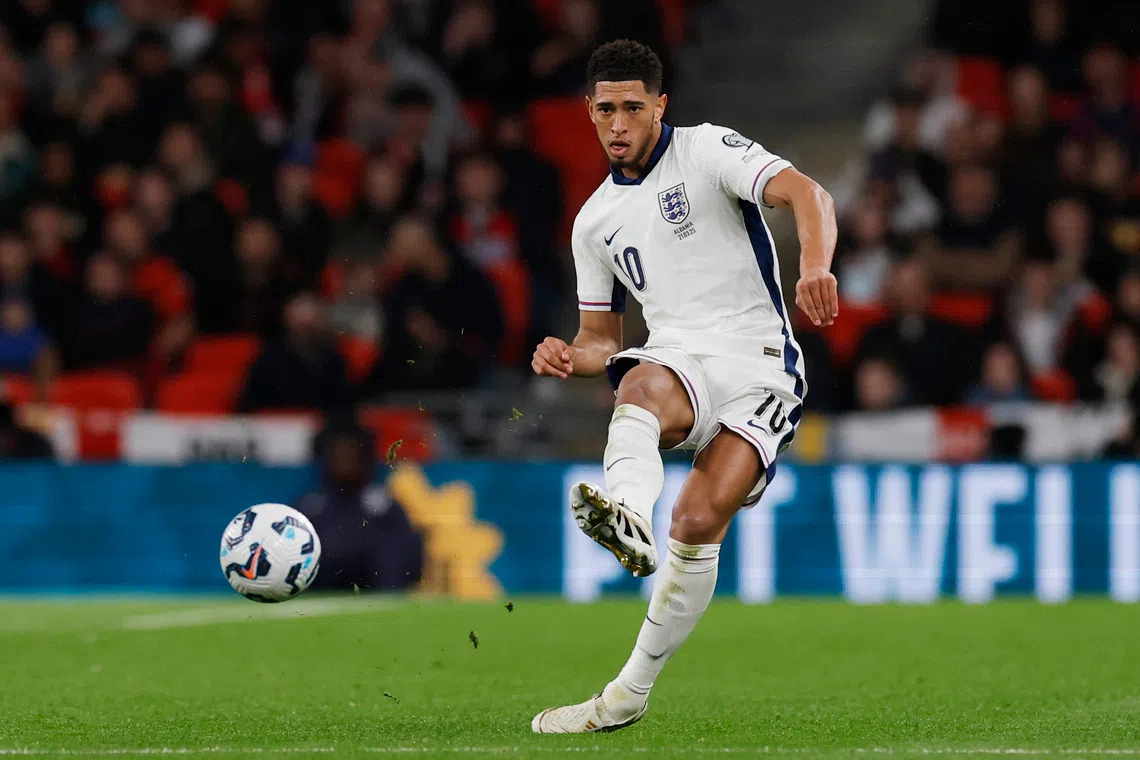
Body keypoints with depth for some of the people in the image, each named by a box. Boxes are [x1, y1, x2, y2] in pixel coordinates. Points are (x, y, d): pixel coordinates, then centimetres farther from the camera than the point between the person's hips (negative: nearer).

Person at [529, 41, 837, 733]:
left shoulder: (708, 150, 0)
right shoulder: (596, 221, 17)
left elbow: (807, 194, -16)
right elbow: (601, 340, 23)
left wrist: (816, 265, -38)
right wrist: (569, 357, -2)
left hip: (759, 367, -4)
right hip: (674, 361, 4)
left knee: (699, 524, -23)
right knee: (640, 387, -36)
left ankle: (631, 693, -12)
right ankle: (630, 522, -66)